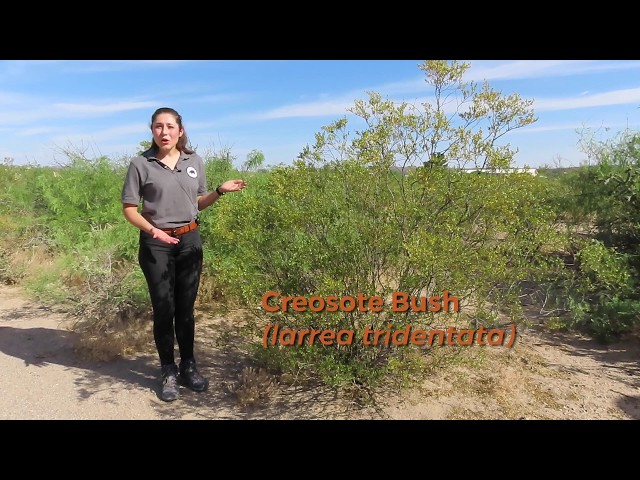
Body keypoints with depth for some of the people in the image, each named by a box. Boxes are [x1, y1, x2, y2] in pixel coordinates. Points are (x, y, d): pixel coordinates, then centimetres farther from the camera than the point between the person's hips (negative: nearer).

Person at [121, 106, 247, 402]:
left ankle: (188, 367, 25)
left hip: (190, 240, 3)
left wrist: (220, 191, -5)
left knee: (186, 308, 10)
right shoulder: (141, 164, -5)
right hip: (155, 244, -2)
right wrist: (152, 230, -20)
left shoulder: (194, 161, 4)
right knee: (163, 309, 5)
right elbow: (129, 209, -4)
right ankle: (169, 373, 19)